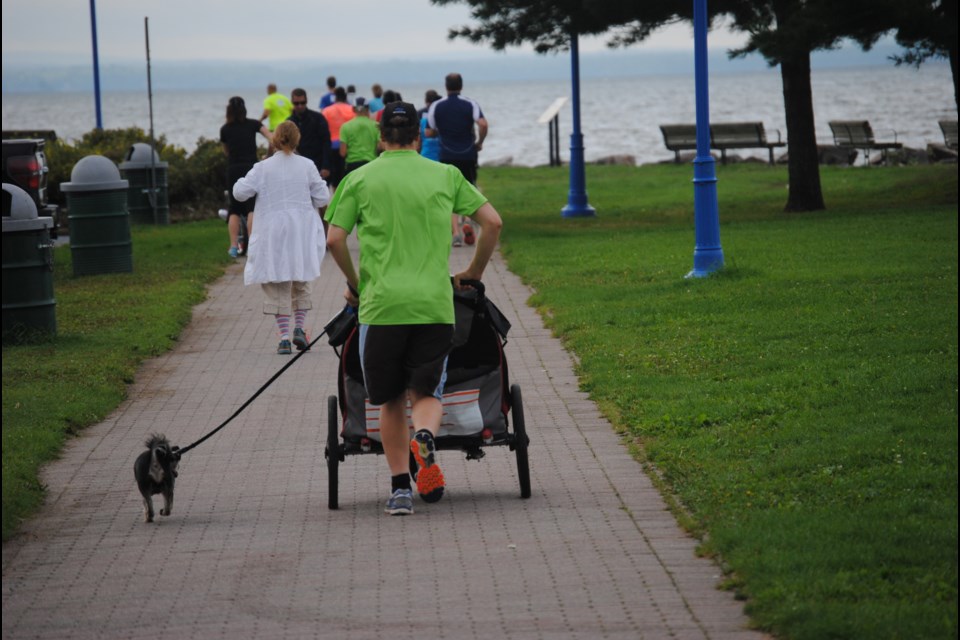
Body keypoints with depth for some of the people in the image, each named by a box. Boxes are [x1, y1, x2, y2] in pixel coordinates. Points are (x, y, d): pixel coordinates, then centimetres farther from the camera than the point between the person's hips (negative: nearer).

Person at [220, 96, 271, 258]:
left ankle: (234, 246, 4)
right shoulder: (253, 124, 3)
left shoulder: (225, 129, 5)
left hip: (233, 170, 1)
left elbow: (226, 151, 15)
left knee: (234, 208, 8)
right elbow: (272, 138, -5)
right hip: (251, 168, -1)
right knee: (252, 207, 0)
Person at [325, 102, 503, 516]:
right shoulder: (445, 175, 11)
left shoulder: (359, 180, 7)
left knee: (391, 400, 12)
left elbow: (334, 239, 1)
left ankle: (400, 488, 9)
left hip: (381, 305, 0)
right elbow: (492, 222, 9)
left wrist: (354, 283, 17)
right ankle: (425, 438, -27)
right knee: (426, 392, 6)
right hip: (435, 304, 0)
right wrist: (474, 273, 22)